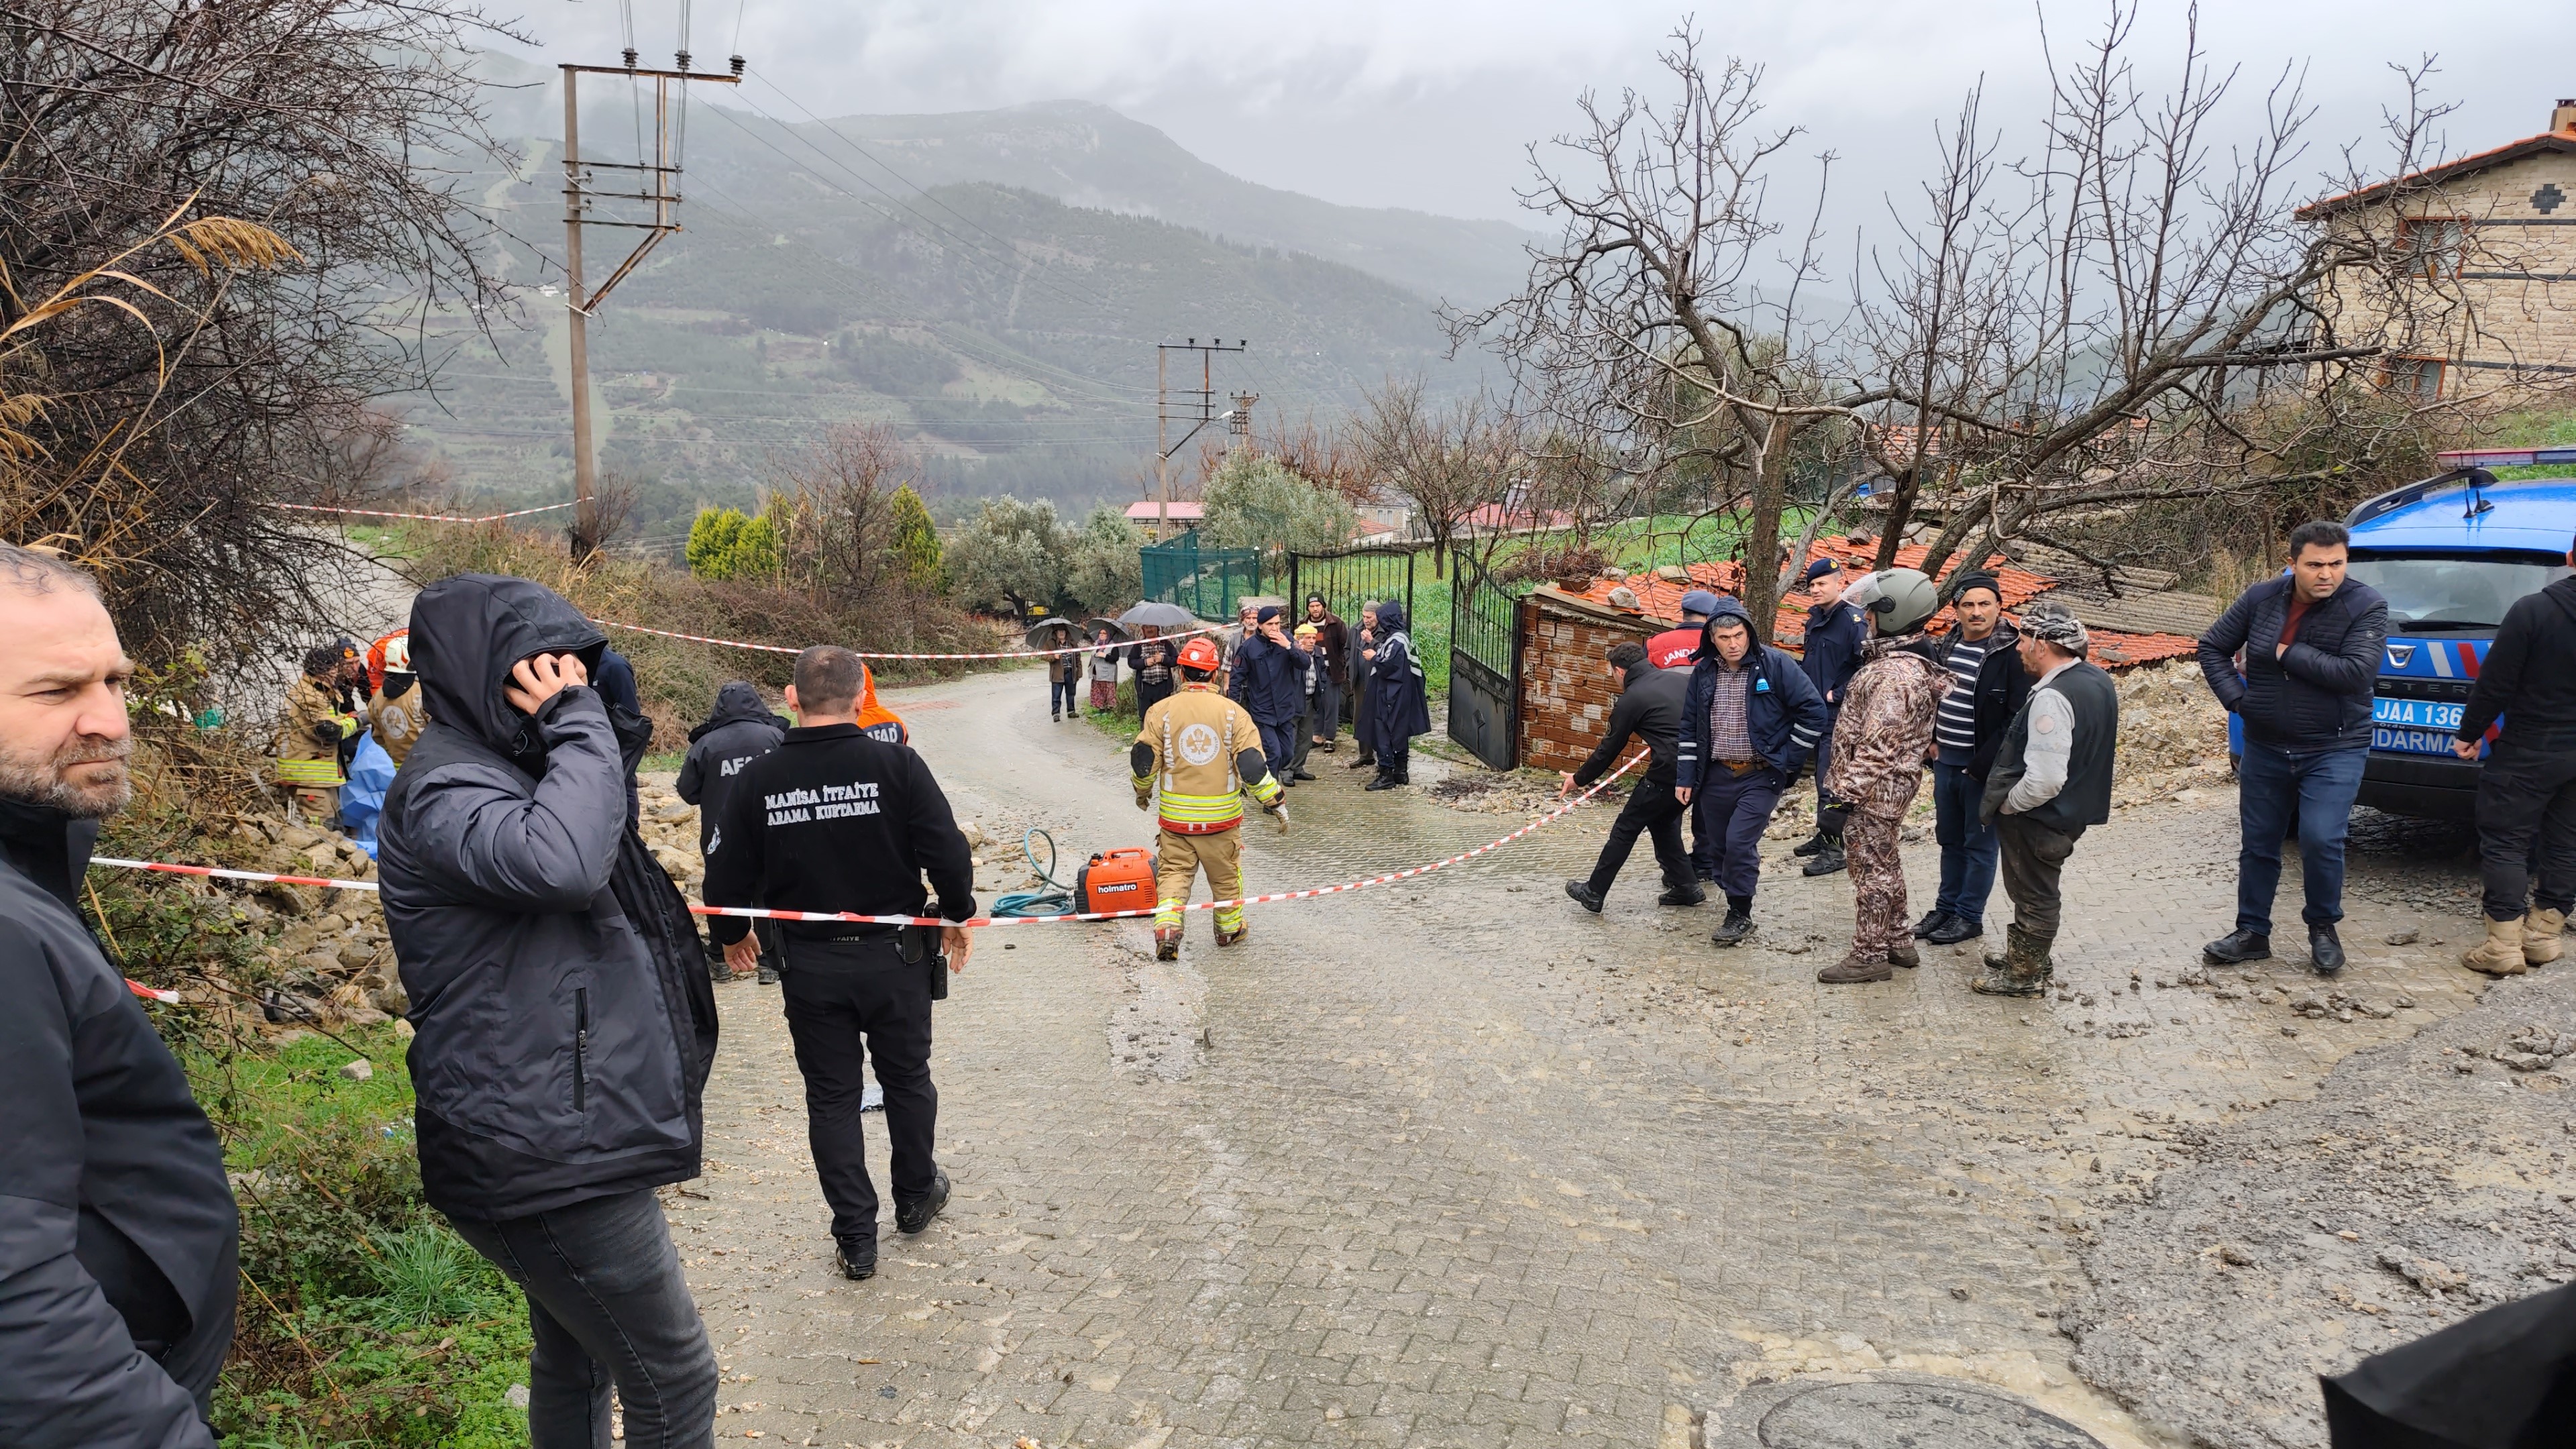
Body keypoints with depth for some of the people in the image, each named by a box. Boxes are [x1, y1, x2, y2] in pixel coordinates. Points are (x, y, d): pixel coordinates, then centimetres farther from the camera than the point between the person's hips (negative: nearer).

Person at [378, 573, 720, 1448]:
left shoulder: (511, 772, 14)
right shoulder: (442, 791, -17)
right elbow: (560, 861, -38)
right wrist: (581, 725, -26)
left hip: (559, 1137, 11)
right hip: (544, 1158, -11)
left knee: (575, 1361, 22)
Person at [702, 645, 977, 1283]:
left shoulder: (757, 779, -8)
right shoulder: (896, 764, -13)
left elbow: (728, 877, -1)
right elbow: (948, 853, -14)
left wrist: (732, 935, 19)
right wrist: (957, 916, 5)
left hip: (808, 966, 1)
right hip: (894, 957, 0)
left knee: (831, 1097, 12)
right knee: (907, 1079, 20)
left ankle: (855, 1241, 16)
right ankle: (916, 1196, 38)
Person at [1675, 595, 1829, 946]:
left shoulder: (1776, 664, -10)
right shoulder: (1703, 671, 3)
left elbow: (1813, 711, -7)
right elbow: (1689, 727, 11)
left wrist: (1788, 760, -7)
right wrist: (1685, 777, 6)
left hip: (1761, 775, -5)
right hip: (1716, 776, 5)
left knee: (1739, 843, -14)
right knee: (1719, 847, 10)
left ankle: (1740, 915, 1)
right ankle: (1736, 905, 30)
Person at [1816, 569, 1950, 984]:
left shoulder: (1894, 674, -26)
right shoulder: (1915, 659, 7)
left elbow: (1877, 746, -26)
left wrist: (1846, 794, -23)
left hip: (1875, 788, -10)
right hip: (1896, 782, 10)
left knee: (1871, 868, 1)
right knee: (1885, 862, 21)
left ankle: (1869, 955, 12)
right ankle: (1897, 942, 33)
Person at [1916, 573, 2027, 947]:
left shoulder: (2011, 654, -16)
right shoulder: (1948, 644, 6)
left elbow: (2017, 719, -19)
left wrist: (1982, 764, -19)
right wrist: (1934, 739, 8)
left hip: (1983, 767, -7)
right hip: (1945, 761, 7)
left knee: (1979, 843, 7)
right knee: (1949, 839, 18)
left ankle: (1969, 916, 17)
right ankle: (1947, 907, 31)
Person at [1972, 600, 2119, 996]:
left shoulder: (2052, 698, -29)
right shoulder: (2099, 681, 2)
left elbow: (2045, 780, -33)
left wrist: (2008, 803, -15)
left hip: (2038, 819, -9)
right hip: (2075, 811, 9)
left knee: (2033, 896, 8)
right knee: (2039, 891, 24)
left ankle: (2025, 975, 23)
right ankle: (2027, 956, 40)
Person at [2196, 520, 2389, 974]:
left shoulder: (2365, 606, -12)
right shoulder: (2261, 599, -2)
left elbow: (2357, 673, -25)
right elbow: (2212, 648, 9)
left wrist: (2289, 654, -18)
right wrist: (2234, 697, -4)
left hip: (2333, 752, -4)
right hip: (2265, 749, 4)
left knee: (2321, 840, -13)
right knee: (2257, 845, 11)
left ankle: (2323, 929, 11)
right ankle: (2252, 933, 25)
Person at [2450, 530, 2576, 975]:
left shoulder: (2533, 610, -17)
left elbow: (2496, 683, -15)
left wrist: (2469, 733, -4)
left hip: (2528, 751, -5)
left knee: (2505, 843, 1)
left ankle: (2503, 945, -2)